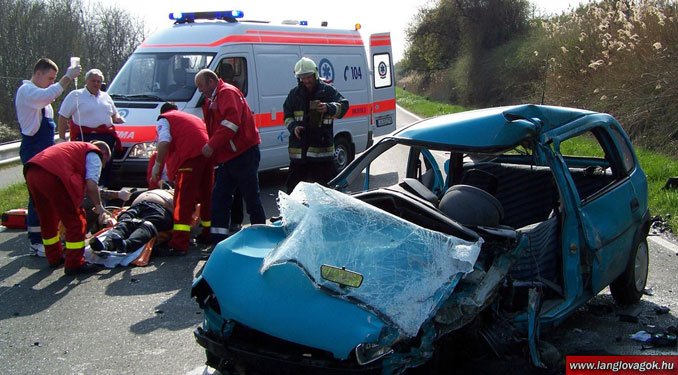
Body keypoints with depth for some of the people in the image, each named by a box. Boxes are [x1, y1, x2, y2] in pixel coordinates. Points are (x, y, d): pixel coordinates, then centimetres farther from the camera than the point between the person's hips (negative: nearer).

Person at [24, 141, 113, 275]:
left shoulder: (78, 148, 36)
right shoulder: (95, 155, 11)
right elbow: (91, 184, -5)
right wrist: (99, 206, 5)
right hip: (52, 176, -9)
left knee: (47, 220, 24)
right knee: (76, 222, 3)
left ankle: (54, 257, 38)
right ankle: (74, 264, 8)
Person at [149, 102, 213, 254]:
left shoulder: (164, 119, 17)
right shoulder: (193, 117, 38)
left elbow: (164, 141, -2)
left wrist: (157, 164, 0)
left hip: (190, 156, -6)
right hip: (208, 154, 7)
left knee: (184, 201, -9)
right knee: (206, 196, 20)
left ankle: (179, 244, -16)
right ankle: (208, 234, 31)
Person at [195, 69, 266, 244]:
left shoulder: (228, 93, -10)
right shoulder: (210, 101, 22)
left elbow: (232, 122, -23)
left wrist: (212, 145, -24)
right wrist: (210, 148, 12)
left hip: (244, 153, -10)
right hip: (226, 157, 10)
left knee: (252, 198, -2)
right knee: (219, 197, 8)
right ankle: (218, 238, 11)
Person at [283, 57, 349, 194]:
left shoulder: (328, 91, 0)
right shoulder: (294, 94, 9)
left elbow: (343, 105, -8)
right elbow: (287, 115, 16)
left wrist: (328, 108, -28)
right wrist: (293, 127, -6)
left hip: (322, 147, -3)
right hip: (299, 149, 3)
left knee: (328, 183, 1)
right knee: (294, 184, 10)